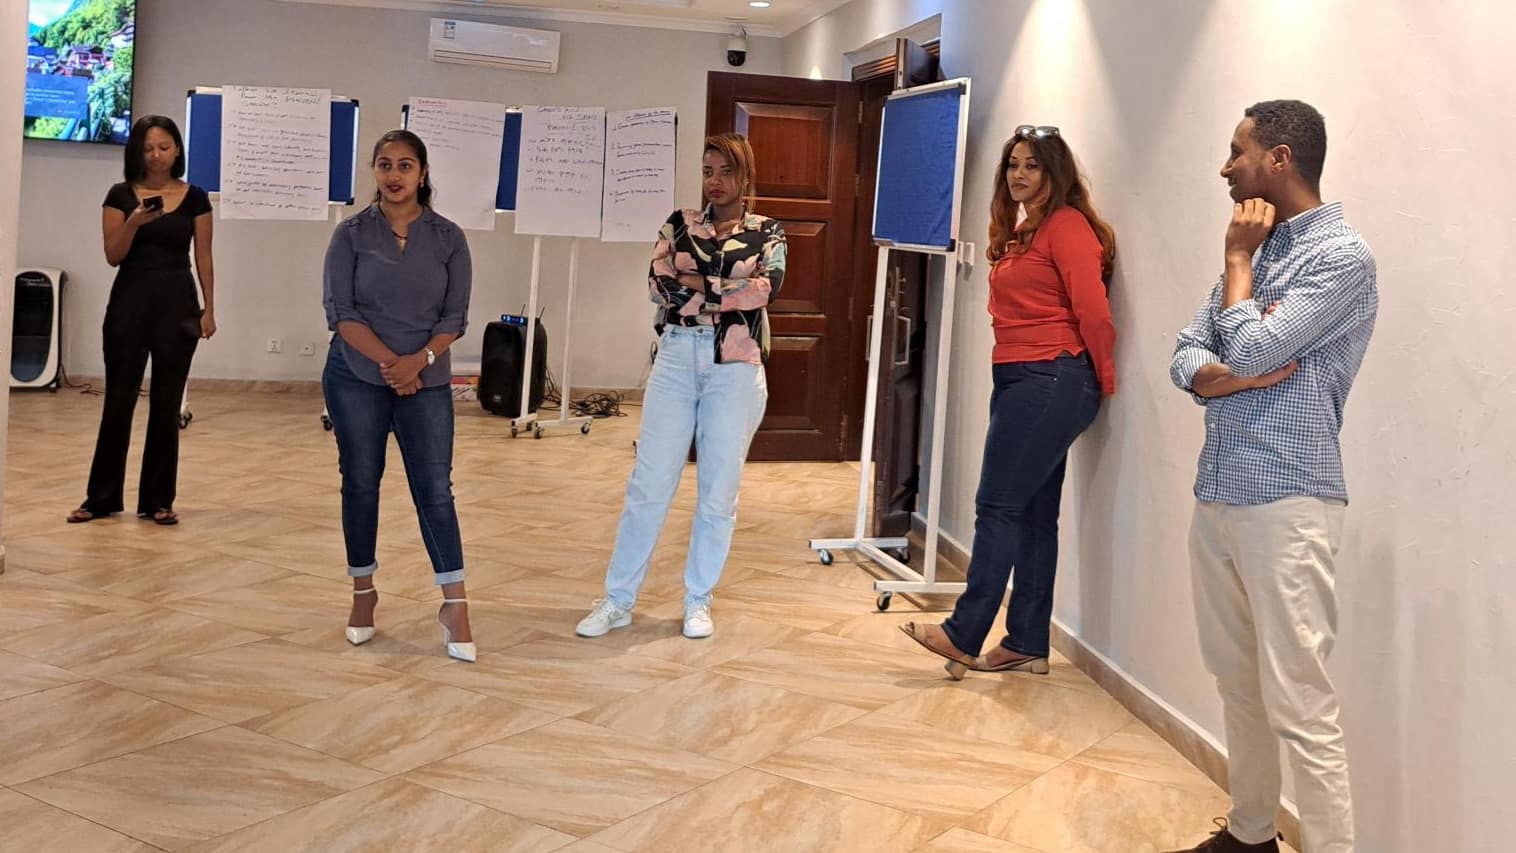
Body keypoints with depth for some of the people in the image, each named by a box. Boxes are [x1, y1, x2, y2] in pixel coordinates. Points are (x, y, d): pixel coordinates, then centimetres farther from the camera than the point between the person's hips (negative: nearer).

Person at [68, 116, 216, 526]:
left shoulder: (195, 197, 4)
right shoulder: (121, 195, 2)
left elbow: (203, 258, 4)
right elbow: (113, 256, -4)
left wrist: (209, 308, -3)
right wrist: (135, 222, -21)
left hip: (177, 300, 0)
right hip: (130, 299, 0)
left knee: (166, 402, 3)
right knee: (119, 399, 2)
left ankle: (158, 499, 10)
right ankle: (102, 497, 12)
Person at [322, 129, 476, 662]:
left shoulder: (447, 238, 1)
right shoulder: (352, 233, -1)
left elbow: (455, 317, -1)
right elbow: (340, 311, -7)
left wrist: (418, 361, -17)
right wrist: (388, 362, -17)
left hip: (426, 382, 0)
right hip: (356, 378, 0)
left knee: (435, 489, -4)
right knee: (360, 484, 8)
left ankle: (455, 606, -1)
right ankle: (363, 594, 23)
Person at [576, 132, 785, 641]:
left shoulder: (768, 233, 6)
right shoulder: (679, 225, 10)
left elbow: (763, 290, -13)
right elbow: (658, 286, -6)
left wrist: (694, 285, -10)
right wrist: (730, 291, -10)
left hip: (736, 370, -1)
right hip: (676, 361, 1)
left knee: (718, 491, 6)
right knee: (648, 485, 2)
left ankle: (698, 601, 19)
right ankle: (617, 600, 10)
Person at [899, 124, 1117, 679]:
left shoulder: (1066, 224, -10)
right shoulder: (1019, 231, 19)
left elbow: (1093, 310, -14)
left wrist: (1104, 381, -5)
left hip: (1051, 382, -10)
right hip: (1019, 381, 10)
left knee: (999, 506, -6)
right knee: (1032, 513, 10)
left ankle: (965, 635, 1)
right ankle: (1027, 645, 16)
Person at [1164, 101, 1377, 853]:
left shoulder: (1341, 256, -10)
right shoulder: (1260, 248, 15)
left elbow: (1250, 350, -18)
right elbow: (1188, 354, 11)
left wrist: (1238, 259, -4)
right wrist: (1231, 376, -11)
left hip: (1285, 503, -8)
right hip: (1215, 495, 8)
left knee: (1298, 706, -7)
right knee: (1237, 683, 16)